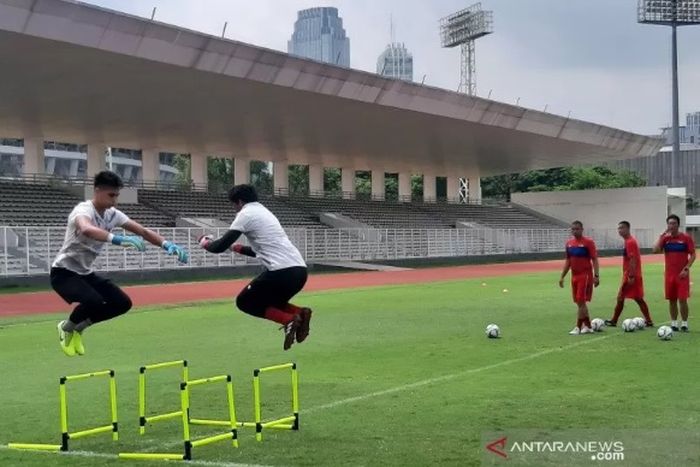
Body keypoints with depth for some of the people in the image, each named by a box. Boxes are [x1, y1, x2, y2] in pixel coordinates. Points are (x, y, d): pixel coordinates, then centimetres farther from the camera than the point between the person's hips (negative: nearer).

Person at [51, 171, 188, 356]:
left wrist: (167, 245, -17)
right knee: (94, 301, -32)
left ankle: (78, 327, 16)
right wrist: (119, 240, -64)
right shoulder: (83, 210, -26)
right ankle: (66, 327, 0)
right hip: (64, 273, -8)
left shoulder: (112, 214, -2)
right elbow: (86, 229, -51)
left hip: (86, 273, 8)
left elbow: (143, 231, 0)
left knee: (122, 303, -2)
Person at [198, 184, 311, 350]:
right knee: (270, 303, 28)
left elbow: (220, 247, 0)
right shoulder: (264, 212, 27)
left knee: (245, 302, 11)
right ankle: (300, 314, -1)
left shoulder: (246, 213, 2)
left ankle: (288, 320, -10)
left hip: (283, 271, -8)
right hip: (299, 270, 8)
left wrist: (205, 243, 20)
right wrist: (237, 247, 47)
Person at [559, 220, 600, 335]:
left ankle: (578, 327, -6)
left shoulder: (588, 242, -9)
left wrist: (596, 276, -17)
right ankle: (588, 326, 19)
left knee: (581, 302, -9)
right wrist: (562, 276, 14)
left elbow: (594, 260, -10)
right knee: (580, 302, 9)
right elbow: (568, 261, 16)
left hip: (585, 276, -6)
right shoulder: (569, 243, 9)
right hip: (574, 276, 6)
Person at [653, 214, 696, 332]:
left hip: (682, 275, -3)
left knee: (682, 300, -6)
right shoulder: (665, 238, 5)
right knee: (672, 300, 7)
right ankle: (674, 323, 16)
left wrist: (686, 268, -14)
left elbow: (693, 255, -3)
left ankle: (684, 324, 5)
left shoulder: (686, 238, -4)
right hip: (669, 274, 3)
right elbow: (656, 250, -10)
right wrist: (662, 236, -9)